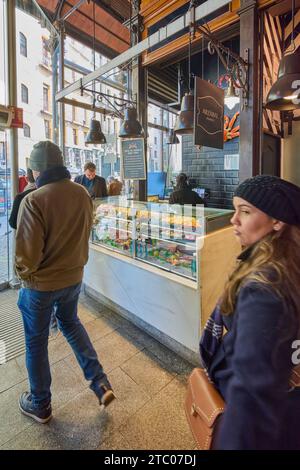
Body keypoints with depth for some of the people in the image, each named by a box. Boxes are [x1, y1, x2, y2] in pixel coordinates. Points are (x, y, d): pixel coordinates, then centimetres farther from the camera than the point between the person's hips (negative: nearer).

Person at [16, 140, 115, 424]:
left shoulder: (33, 200, -24)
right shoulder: (82, 193, -7)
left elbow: (27, 252, -21)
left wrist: (23, 274, 0)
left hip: (40, 283, -5)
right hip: (74, 277, 5)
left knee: (36, 342, 17)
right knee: (70, 322, 29)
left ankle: (40, 405, 40)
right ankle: (100, 383, 28)